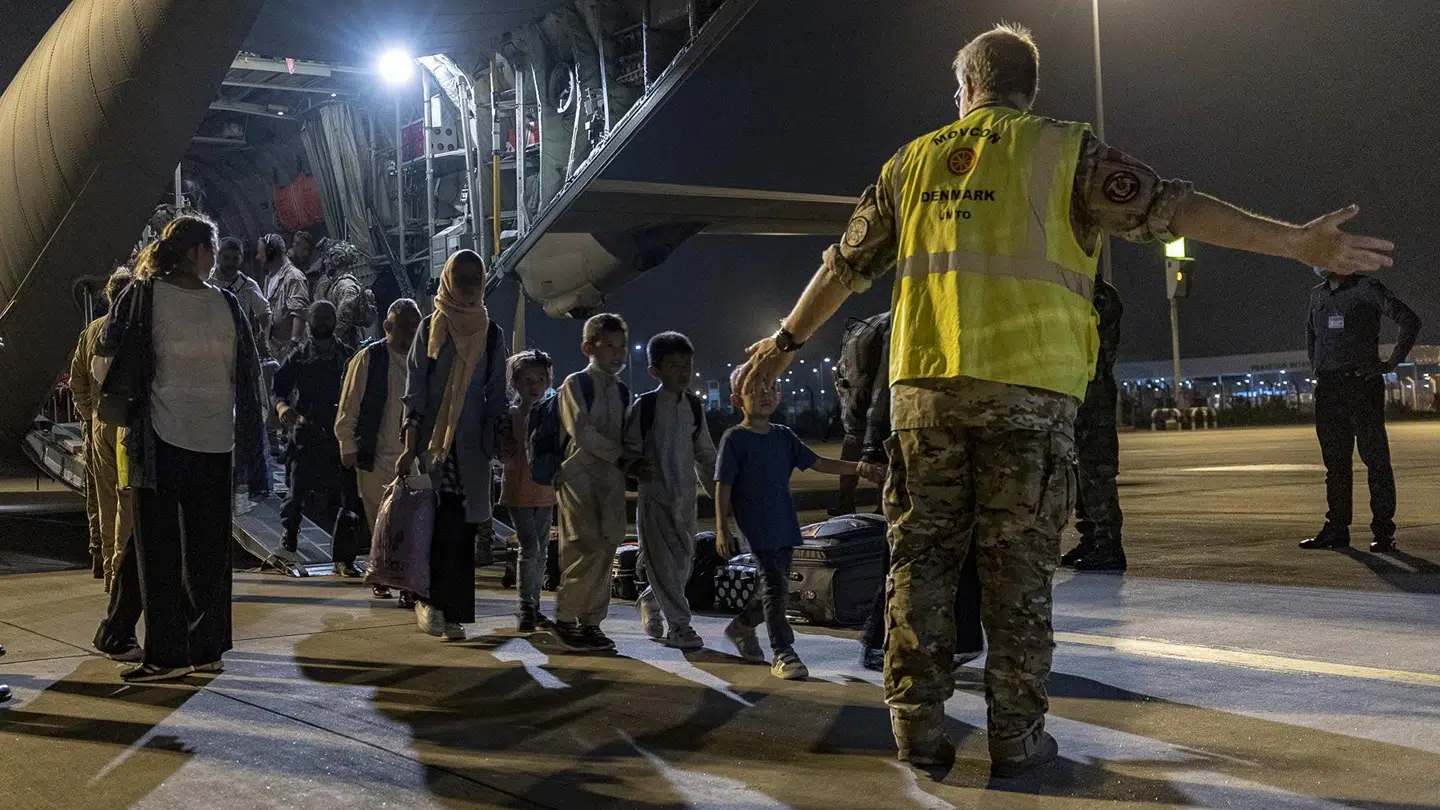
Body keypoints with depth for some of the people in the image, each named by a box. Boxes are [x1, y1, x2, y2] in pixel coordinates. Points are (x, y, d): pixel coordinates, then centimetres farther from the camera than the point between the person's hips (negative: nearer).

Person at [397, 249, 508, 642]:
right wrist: (409, 447, -9)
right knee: (439, 523, -9)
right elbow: (414, 391, 0)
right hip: (432, 441, -2)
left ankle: (454, 614, 4)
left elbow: (496, 397, 12)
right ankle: (430, 599, 0)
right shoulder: (430, 328, 5)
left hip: (471, 446, 2)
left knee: (462, 529, 0)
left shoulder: (491, 334, 11)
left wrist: (496, 446, 4)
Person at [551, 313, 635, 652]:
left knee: (606, 550, 3)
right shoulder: (576, 384, -3)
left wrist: (630, 462, -3)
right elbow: (582, 432, -13)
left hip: (612, 477, 6)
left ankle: (591, 621, 10)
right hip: (580, 474, -6)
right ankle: (565, 618, -1)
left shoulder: (622, 391, 15)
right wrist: (620, 456, -12)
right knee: (587, 548, -14)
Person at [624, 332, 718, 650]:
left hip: (685, 495, 5)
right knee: (664, 561, -7)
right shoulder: (644, 406, -7)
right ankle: (678, 626, -2)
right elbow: (630, 448, -3)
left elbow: (705, 452, 15)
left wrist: (715, 489, 13)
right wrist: (639, 467, -21)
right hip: (654, 494, -5)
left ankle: (650, 601, 33)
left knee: (684, 559, 9)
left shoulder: (695, 406, 8)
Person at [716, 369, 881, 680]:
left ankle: (741, 626, 35)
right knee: (774, 587, -10)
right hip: (755, 528, -6)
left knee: (776, 589, 12)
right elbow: (723, 485, -7)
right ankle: (783, 654, -4)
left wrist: (856, 467, -1)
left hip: (784, 526, 7)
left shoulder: (783, 436, 12)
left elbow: (818, 463, 13)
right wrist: (722, 529, -13)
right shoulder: (734, 439, -5)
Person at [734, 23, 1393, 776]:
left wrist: (787, 340, 35)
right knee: (1018, 564, 4)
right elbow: (1167, 208, -6)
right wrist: (1300, 242, -7)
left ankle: (918, 722, 8)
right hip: (1027, 384, -3)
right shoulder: (1061, 149, 4)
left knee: (923, 552, 9)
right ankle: (1016, 735, 7)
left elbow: (845, 263, 22)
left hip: (925, 382, 3)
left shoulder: (913, 161, 15)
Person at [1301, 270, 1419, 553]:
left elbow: (1409, 320, -7)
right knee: (1335, 460, 8)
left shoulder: (1367, 290, -4)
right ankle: (1336, 528, 14)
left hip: (1362, 383, -6)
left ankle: (1383, 531, -3)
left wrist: (1393, 362, -9)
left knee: (1375, 458, -5)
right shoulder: (1317, 294, 14)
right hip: (1327, 388, 6)